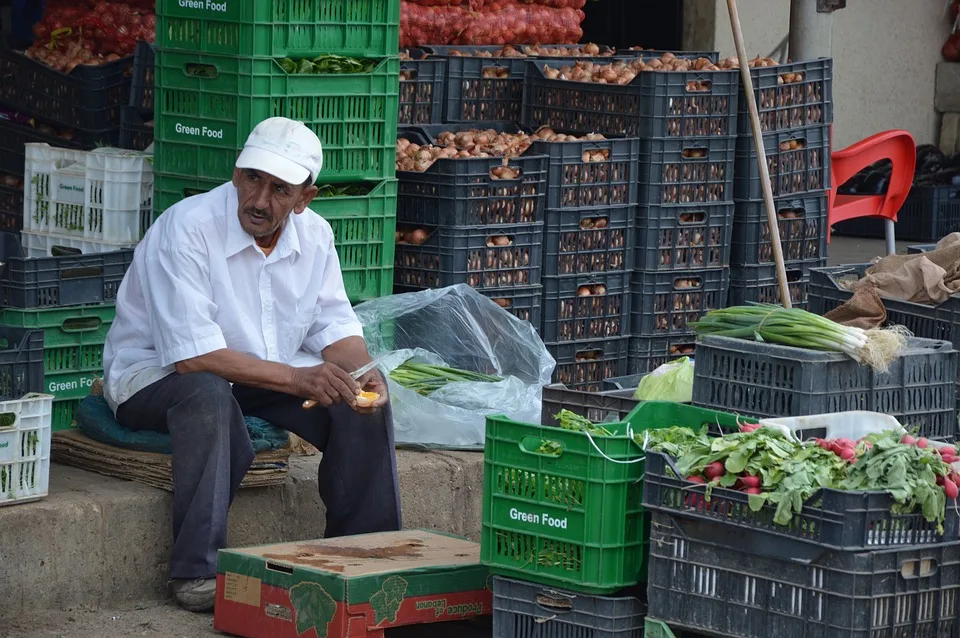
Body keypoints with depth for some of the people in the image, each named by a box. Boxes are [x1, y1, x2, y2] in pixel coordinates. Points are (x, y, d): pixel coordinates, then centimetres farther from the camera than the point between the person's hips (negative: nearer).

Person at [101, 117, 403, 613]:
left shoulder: (314, 236, -3)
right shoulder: (186, 229, -25)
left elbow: (335, 326, 4)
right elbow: (193, 355, -31)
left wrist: (362, 372, -21)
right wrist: (297, 378, -36)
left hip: (264, 374, 6)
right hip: (157, 375, -6)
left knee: (361, 400, -13)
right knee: (209, 396, -39)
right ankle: (197, 572, -33)